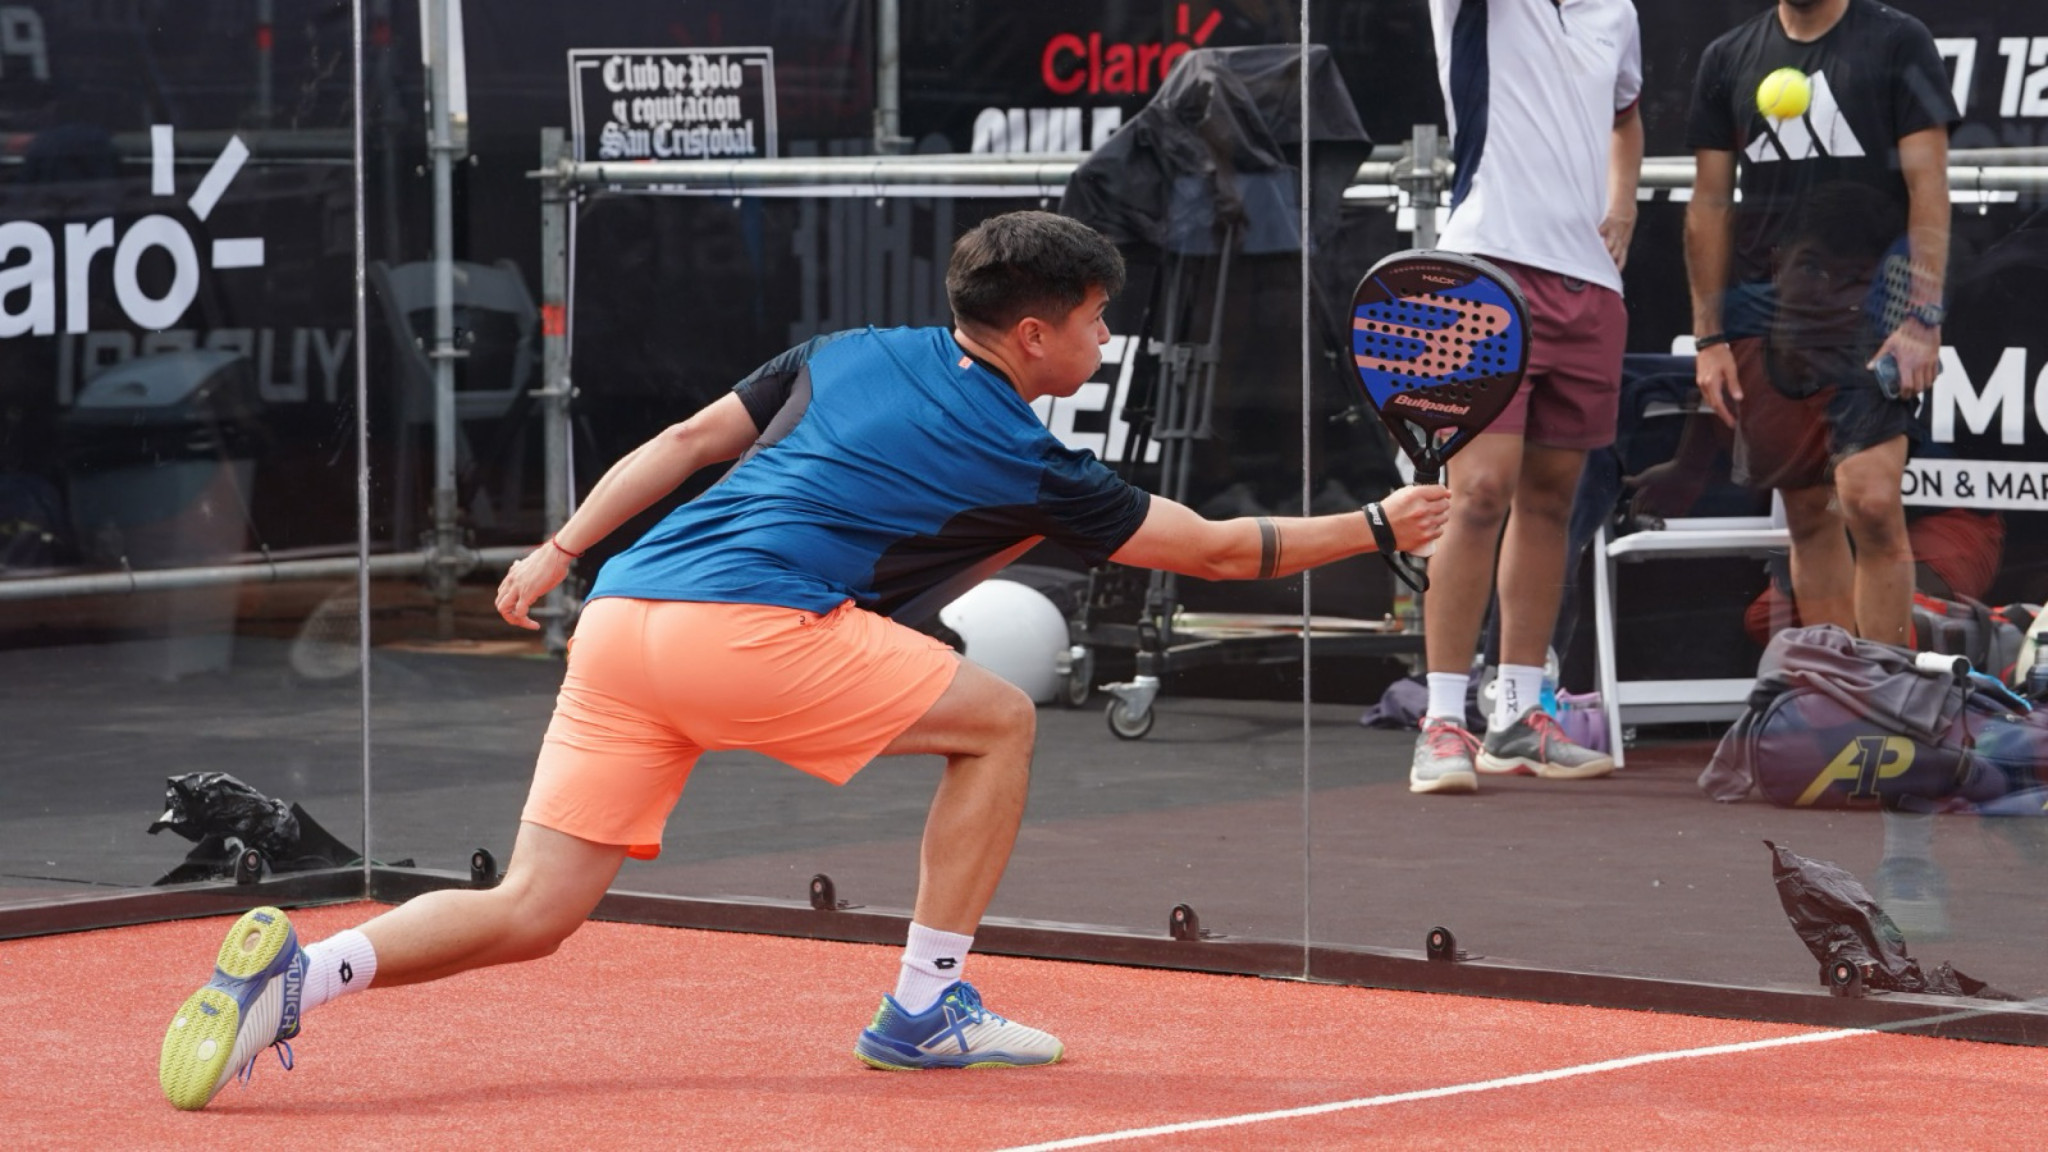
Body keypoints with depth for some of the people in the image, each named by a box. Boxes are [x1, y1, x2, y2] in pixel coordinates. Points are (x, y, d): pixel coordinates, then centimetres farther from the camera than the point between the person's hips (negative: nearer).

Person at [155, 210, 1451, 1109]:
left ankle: (298, 972, -16)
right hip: (749, 627, -7)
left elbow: (687, 440, 21)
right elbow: (1212, 547, 14)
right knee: (998, 720, 11)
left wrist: (562, 550, 25)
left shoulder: (851, 354, 23)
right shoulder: (1027, 465, 7)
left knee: (531, 912, 5)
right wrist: (1379, 528, 25)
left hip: (621, 618, 7)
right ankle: (927, 1006, 11)